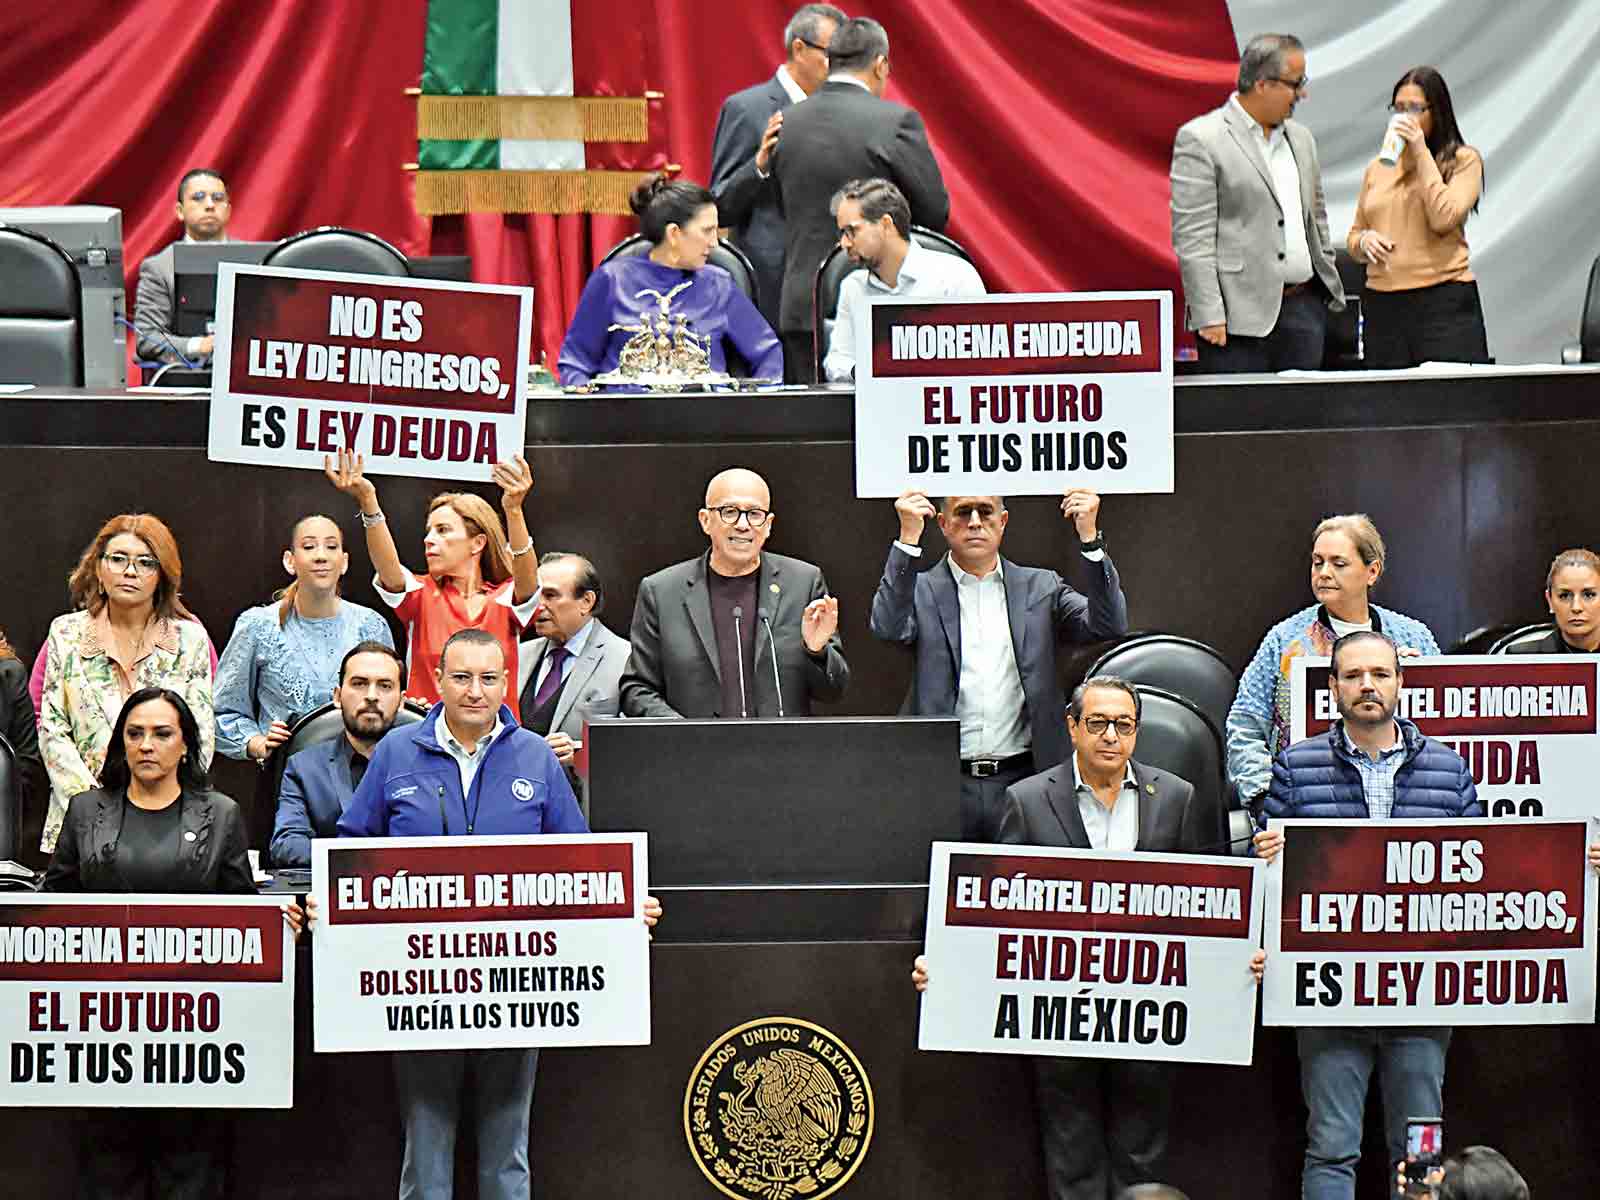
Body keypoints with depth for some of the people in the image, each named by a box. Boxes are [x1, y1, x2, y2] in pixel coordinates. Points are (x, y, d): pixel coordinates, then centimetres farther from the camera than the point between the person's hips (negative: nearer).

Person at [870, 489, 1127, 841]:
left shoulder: (1040, 588, 11)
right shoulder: (922, 591, 7)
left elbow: (1109, 625, -1)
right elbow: (888, 628, -14)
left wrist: (1089, 535, -11)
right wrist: (908, 536, -20)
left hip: (1024, 781, 1)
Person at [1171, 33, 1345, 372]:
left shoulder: (1301, 138, 16)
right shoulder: (1200, 139, -6)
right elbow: (1192, 236, -11)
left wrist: (1329, 289, 16)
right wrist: (1209, 316, -16)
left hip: (1305, 306, 6)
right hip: (1241, 314, -6)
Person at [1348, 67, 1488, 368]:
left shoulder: (1463, 160, 3)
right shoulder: (1377, 168, 15)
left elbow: (1444, 219, -13)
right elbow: (1353, 236, 22)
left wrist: (1421, 153, -9)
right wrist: (1364, 241, -3)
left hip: (1444, 301, -4)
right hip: (1382, 306, 4)